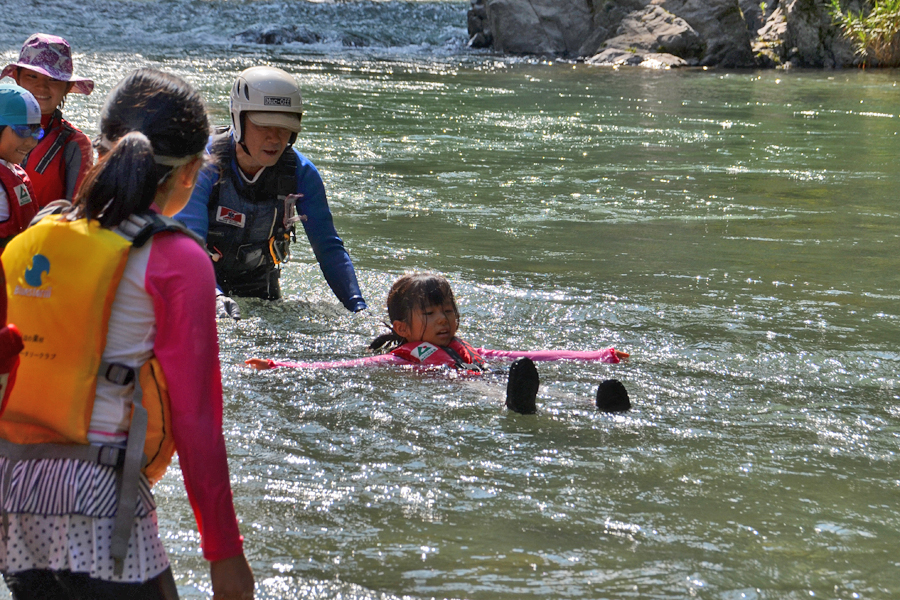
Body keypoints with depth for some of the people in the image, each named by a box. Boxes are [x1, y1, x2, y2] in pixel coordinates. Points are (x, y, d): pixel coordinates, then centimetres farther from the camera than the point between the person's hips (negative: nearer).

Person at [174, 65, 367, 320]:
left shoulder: (300, 173, -14)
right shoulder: (205, 165, -22)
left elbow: (328, 247, -11)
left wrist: (358, 308, -24)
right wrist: (215, 296, -49)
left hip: (259, 286, 2)